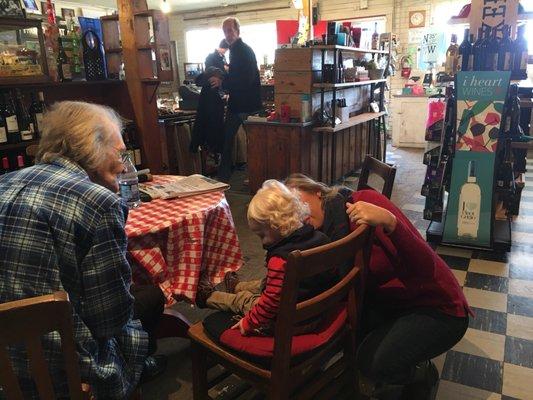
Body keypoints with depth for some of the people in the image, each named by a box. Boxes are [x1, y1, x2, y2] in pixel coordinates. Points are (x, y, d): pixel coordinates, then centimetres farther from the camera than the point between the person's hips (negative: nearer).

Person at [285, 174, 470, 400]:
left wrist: (389, 222, -43)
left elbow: (424, 266, -27)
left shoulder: (366, 201, -21)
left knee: (375, 363, -25)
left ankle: (423, 375, 7)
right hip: (391, 304, 7)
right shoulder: (326, 234, 0)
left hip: (439, 307, -6)